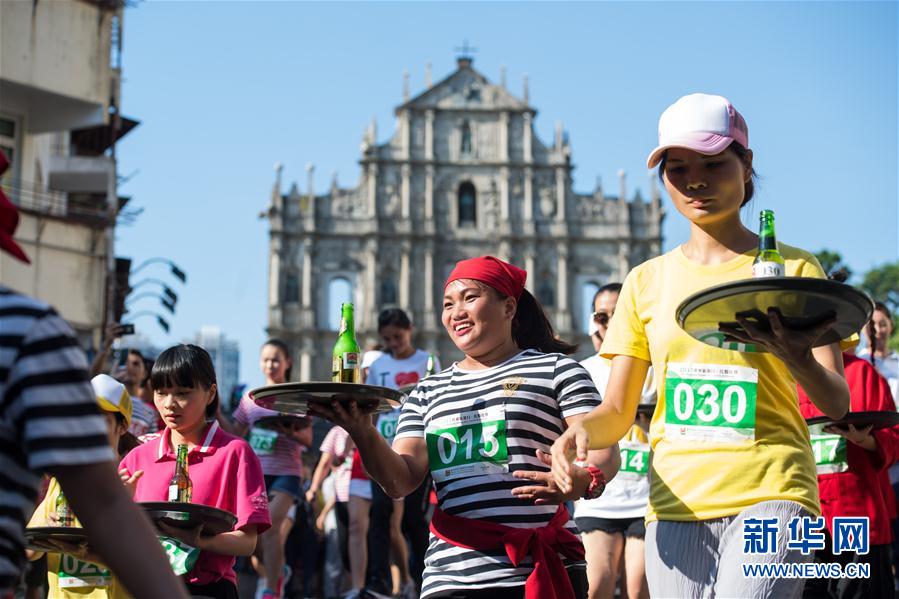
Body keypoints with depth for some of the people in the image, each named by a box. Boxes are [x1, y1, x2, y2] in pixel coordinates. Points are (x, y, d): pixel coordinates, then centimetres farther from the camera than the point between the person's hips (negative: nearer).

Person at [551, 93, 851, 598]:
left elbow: (837, 403, -2)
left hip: (769, 493, -3)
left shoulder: (793, 269, 5)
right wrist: (581, 431, -13)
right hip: (676, 499, 3)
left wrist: (796, 357, -24)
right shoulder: (647, 282, 12)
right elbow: (617, 413, 10)